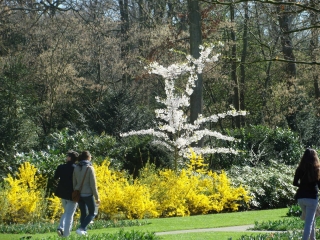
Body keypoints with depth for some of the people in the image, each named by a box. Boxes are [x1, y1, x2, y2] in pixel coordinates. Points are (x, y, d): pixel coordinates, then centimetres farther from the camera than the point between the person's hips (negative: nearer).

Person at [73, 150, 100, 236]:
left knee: (83, 213, 15)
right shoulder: (90, 168, -12)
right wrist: (97, 197, -6)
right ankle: (81, 229, -10)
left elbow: (74, 183, 7)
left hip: (79, 194, 5)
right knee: (92, 213, 7)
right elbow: (93, 184, -12)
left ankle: (84, 232, 13)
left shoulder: (76, 168, 3)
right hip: (88, 194, -5)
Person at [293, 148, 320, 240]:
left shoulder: (300, 169, 1)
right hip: (312, 197, -4)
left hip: (301, 197, 5)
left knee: (310, 219, 23)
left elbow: (295, 183, 8)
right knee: (309, 221, -3)